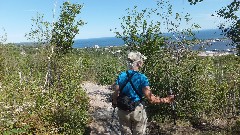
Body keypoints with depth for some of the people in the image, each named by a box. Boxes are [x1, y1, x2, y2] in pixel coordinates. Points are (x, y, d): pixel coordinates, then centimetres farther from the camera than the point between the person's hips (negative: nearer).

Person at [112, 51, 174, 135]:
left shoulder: (121, 76, -8)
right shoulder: (141, 78, -18)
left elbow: (115, 94, -4)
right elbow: (150, 98, -21)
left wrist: (114, 104, 17)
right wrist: (166, 100, -9)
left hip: (123, 111, 3)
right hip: (137, 111, -3)